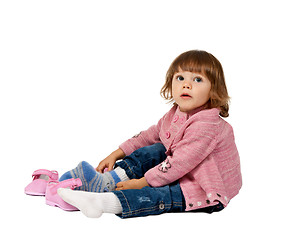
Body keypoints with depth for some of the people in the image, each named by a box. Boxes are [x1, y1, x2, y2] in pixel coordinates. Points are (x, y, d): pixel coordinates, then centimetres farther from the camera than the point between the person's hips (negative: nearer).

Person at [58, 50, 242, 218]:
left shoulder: (206, 125, -28)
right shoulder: (175, 114, 3)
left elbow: (179, 163, -30)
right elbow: (149, 136, 14)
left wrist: (141, 182, -24)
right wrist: (116, 155, 8)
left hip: (206, 192, -9)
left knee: (161, 195, -30)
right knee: (154, 151, 2)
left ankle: (103, 202, -40)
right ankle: (107, 181, -10)